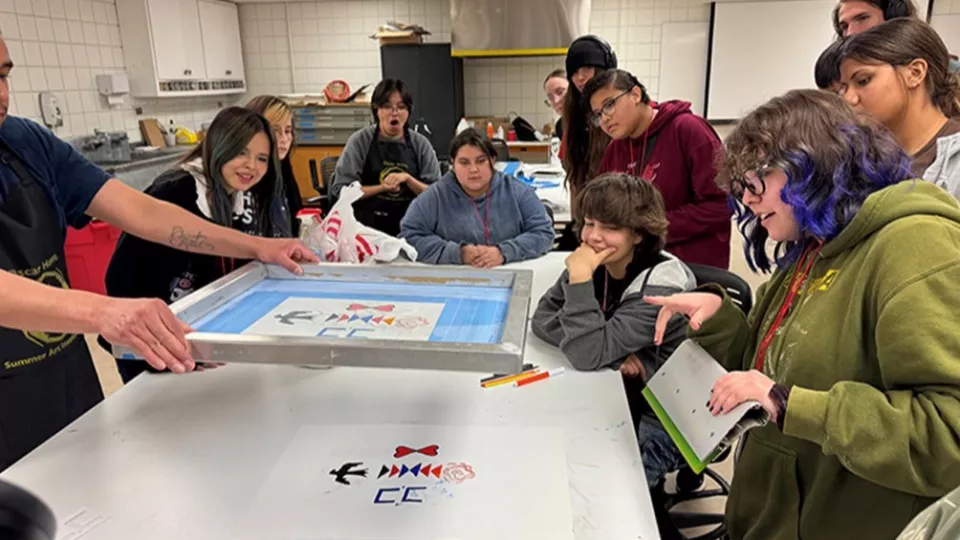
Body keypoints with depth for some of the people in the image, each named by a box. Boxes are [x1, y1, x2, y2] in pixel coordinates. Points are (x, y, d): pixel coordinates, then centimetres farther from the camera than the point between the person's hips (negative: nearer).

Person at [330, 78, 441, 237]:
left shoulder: (421, 144, 5)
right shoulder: (360, 141, 1)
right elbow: (341, 190, -1)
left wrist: (408, 179, -12)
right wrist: (382, 187, -10)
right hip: (368, 226, -1)